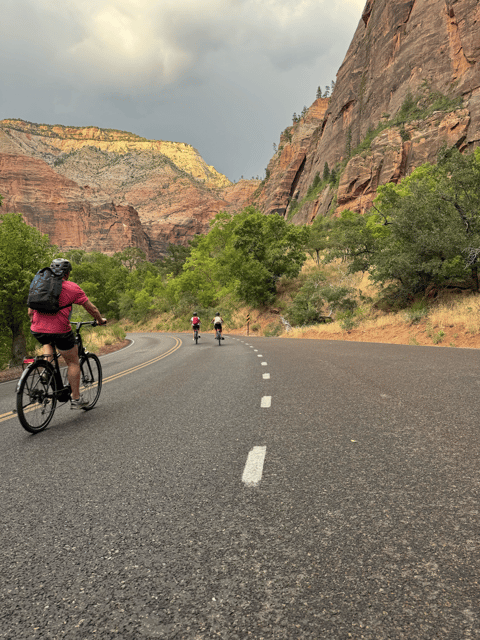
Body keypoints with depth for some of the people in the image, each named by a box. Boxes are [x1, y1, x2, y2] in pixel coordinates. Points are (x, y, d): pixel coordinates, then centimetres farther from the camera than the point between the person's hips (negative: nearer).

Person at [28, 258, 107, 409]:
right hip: (59, 330, -4)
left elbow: (30, 311, 21)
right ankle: (76, 399, 14)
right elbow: (92, 309, 8)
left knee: (47, 343, 40)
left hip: (37, 330, 5)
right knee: (73, 362, 12)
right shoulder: (72, 288, 1)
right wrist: (100, 320, 26)